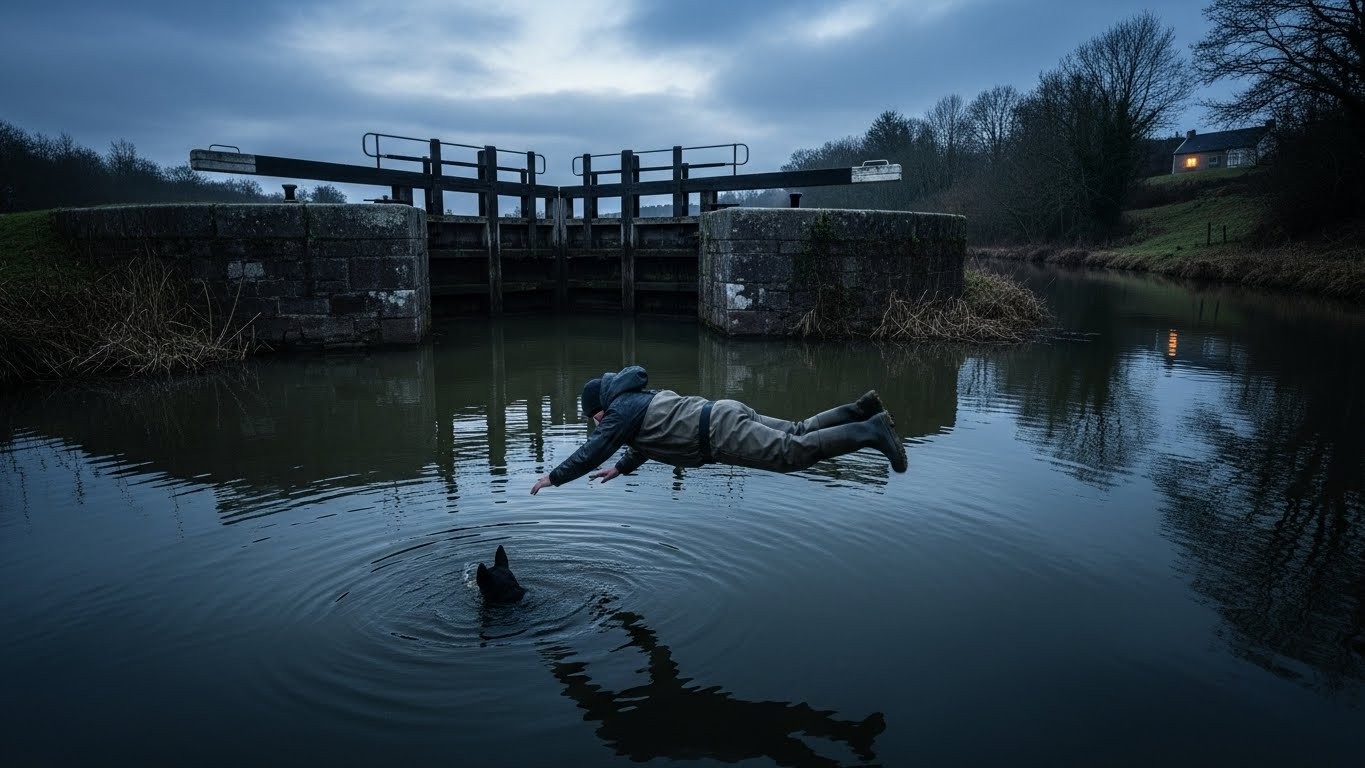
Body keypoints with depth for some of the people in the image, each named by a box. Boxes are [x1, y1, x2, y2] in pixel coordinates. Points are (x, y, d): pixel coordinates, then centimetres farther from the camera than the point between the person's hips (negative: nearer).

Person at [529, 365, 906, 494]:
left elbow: (588, 455, 2)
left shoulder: (620, 411, 0)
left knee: (794, 451, -17)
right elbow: (648, 441, 43)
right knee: (798, 432, 13)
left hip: (722, 434, -9)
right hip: (728, 413, 9)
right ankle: (860, 411, 8)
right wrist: (620, 468, 47)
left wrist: (552, 478, 14)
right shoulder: (642, 398, 27)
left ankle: (871, 432, -23)